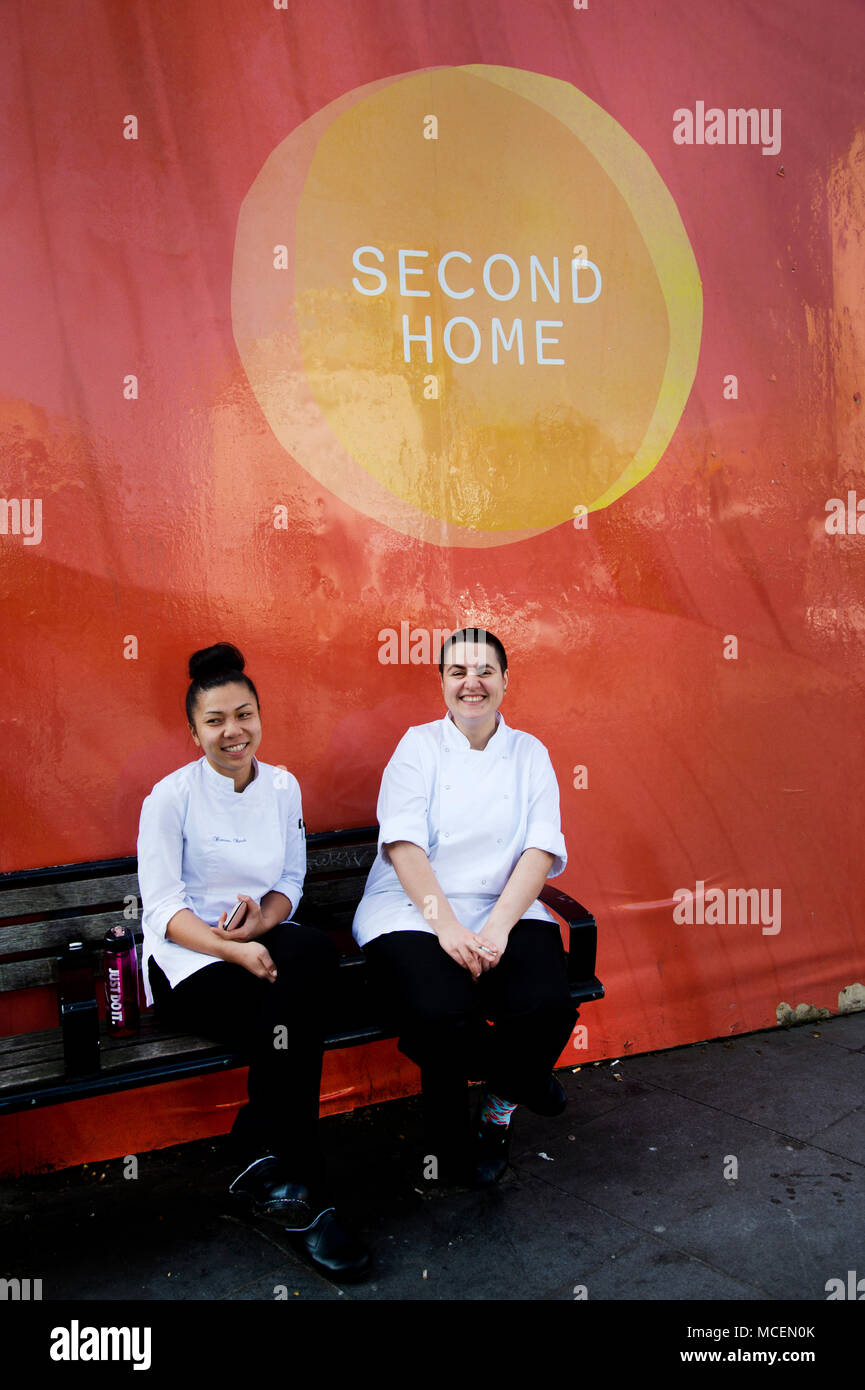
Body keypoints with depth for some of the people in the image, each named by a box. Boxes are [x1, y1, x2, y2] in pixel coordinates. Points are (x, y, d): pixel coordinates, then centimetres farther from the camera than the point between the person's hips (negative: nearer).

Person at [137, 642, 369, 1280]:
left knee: (317, 950, -33)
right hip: (189, 959, -4)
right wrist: (235, 950, -26)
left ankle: (262, 1154, -25)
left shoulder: (282, 787, 9)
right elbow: (163, 909, -10)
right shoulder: (170, 798, -5)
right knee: (298, 1026, -31)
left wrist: (263, 919, -12)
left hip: (264, 939, 4)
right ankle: (308, 1197, -19)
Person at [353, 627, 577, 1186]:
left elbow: (541, 850, -1)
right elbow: (403, 844, -7)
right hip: (412, 909, -2)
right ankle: (522, 1082, 3)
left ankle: (497, 1111, 8)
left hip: (503, 909, 2)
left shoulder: (530, 754, 11)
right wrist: (446, 924, -20)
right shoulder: (418, 745, 5)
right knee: (440, 1014, -32)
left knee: (547, 1007, -27)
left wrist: (498, 927, -17)